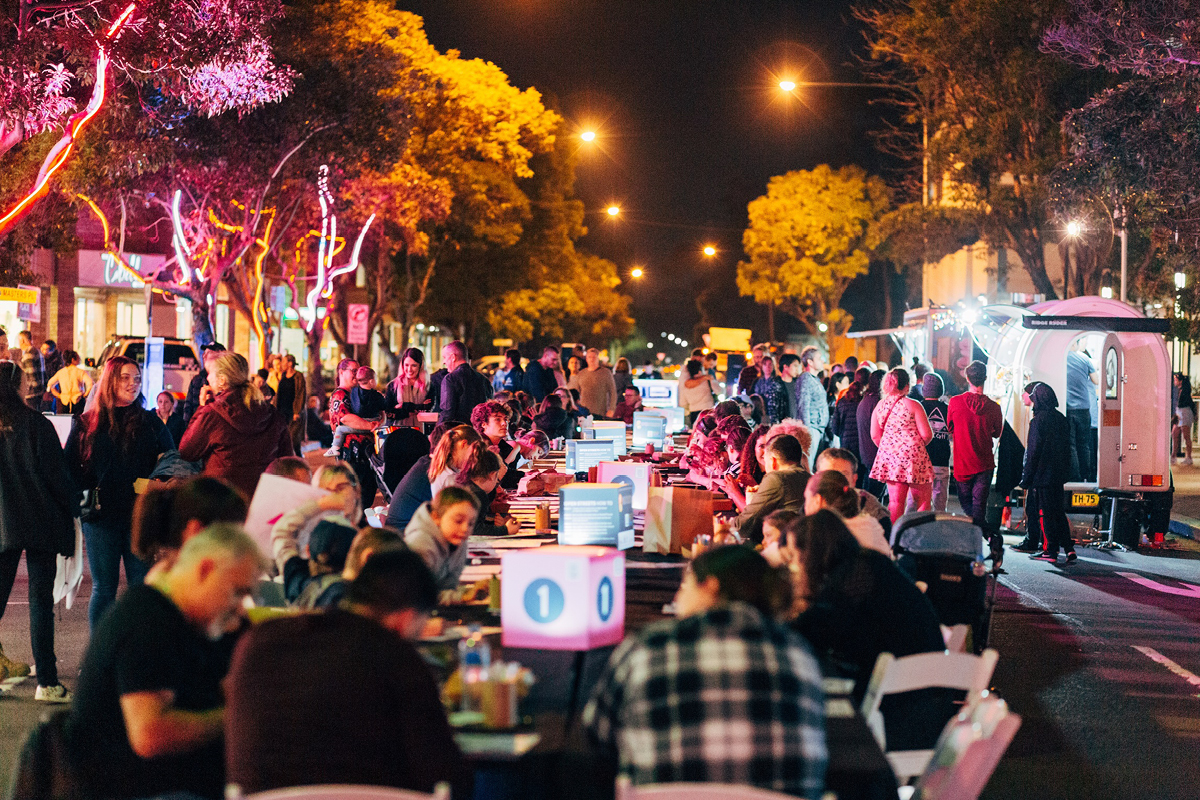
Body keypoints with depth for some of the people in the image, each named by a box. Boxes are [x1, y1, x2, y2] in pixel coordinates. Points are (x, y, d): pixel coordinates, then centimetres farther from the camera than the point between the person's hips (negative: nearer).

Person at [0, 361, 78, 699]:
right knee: (41, 598, 0)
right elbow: (57, 474, -9)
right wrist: (73, 511, 2)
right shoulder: (36, 425, -10)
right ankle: (47, 682, 0)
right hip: (40, 523, -4)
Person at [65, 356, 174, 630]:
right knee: (103, 589, 6)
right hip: (101, 515, 0)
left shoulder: (151, 423, 7)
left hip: (141, 515, 0)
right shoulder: (87, 424, 6)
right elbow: (70, 469, 8)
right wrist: (91, 487, -9)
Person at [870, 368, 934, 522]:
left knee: (895, 501, 6)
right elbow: (927, 434, -8)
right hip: (913, 457, -4)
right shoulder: (913, 405, -7)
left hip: (889, 456, 4)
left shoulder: (880, 406, 6)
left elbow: (875, 435, 8)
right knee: (923, 500, 6)